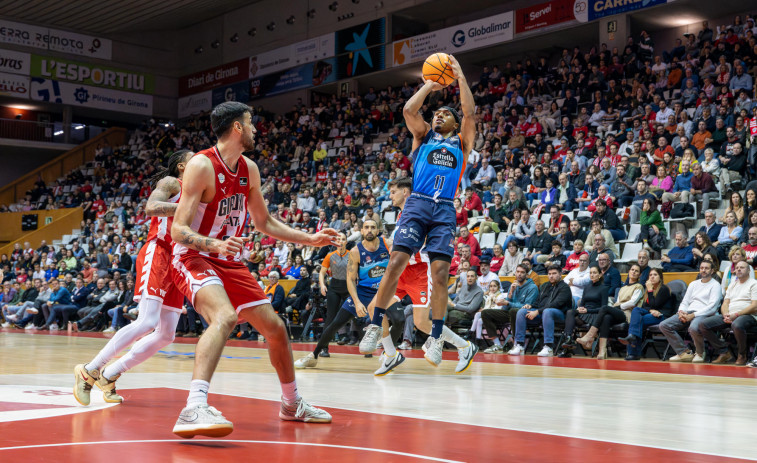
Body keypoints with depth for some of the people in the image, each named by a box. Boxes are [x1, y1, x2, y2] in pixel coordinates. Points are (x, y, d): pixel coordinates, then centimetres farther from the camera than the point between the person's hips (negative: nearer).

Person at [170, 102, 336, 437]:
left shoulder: (249, 170, 6)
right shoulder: (202, 165, -18)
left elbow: (265, 223, 19)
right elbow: (178, 230, -23)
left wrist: (311, 239, 13)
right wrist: (216, 245, -41)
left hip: (229, 262, 8)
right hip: (194, 258, -8)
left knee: (275, 328, 10)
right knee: (225, 316, -36)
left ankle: (292, 404, 32)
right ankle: (194, 409, -45)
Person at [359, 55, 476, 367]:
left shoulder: (461, 142, 19)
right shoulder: (423, 135, 20)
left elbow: (469, 114, 3)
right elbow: (409, 110, 3)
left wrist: (460, 78, 6)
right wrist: (429, 85, 13)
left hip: (445, 210, 0)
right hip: (418, 204, 0)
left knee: (440, 272, -8)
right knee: (396, 262, -13)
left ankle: (436, 338, -2)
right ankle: (375, 326, -5)